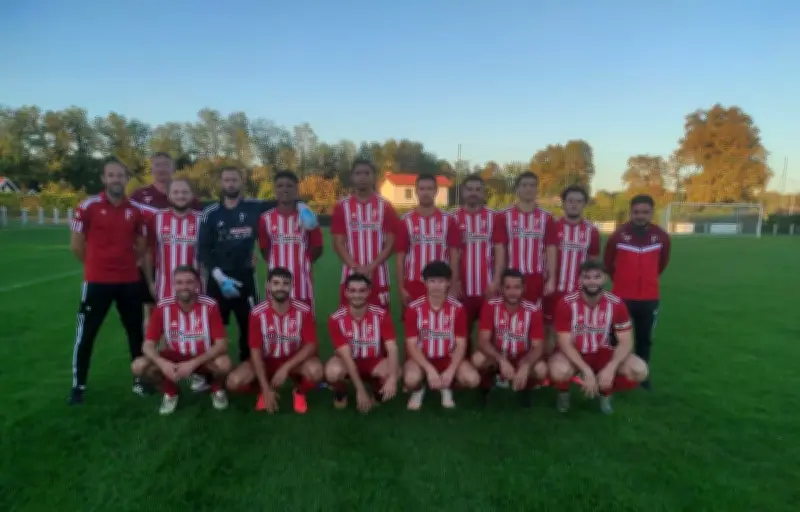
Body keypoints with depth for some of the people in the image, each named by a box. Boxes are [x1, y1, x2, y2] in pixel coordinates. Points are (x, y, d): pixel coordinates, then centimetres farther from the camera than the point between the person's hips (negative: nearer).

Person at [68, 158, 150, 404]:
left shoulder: (135, 210, 4)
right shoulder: (88, 206, -7)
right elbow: (76, 245, -2)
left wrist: (124, 262, 6)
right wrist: (97, 264, 4)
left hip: (129, 281, 3)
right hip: (97, 281, -3)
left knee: (136, 331, 11)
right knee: (85, 334, 3)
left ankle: (139, 379, 25)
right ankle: (78, 386, 17)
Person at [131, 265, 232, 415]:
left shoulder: (209, 306, -19)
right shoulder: (163, 307, -13)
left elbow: (221, 345, -20)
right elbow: (148, 345, -11)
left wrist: (193, 363, -32)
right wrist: (162, 363, -33)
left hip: (204, 359, -2)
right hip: (174, 358, 3)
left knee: (224, 364, -35)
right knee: (139, 366, -23)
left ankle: (217, 388, 3)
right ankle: (170, 392, 7)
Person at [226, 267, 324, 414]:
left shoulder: (303, 311, -17)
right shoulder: (257, 313, -16)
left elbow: (310, 346, -14)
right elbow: (255, 351, -14)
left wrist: (286, 367, -26)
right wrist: (266, 389, -19)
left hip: (295, 361, -1)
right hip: (267, 361, 1)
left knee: (315, 370, -34)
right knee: (234, 381, -24)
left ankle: (299, 391, 3)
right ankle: (263, 390, 11)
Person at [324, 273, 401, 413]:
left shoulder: (381, 314, -15)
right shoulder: (336, 318, -18)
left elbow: (392, 349, -21)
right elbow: (346, 355, -23)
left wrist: (392, 378, -40)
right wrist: (360, 389, -29)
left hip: (375, 361, 1)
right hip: (349, 361, 0)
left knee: (394, 372, -33)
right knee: (333, 371, -35)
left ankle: (378, 392, 5)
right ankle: (340, 393, 3)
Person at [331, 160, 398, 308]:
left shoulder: (385, 206, 3)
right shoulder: (342, 207, 4)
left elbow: (390, 243, -1)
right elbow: (338, 244, 0)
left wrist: (370, 267, -13)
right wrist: (356, 268, -13)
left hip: (379, 277, 0)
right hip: (351, 276, 0)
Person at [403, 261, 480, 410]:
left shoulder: (457, 308, -8)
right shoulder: (414, 308, -12)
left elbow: (461, 345, -6)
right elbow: (411, 345, -12)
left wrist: (450, 371, -22)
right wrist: (429, 369, -25)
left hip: (448, 358, 2)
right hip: (421, 358, -1)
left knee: (473, 379, -25)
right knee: (411, 379, -34)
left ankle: (447, 388, 10)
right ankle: (418, 390, 6)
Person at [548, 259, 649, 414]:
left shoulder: (616, 304, -12)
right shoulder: (567, 303, -20)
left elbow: (626, 342, -11)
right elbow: (565, 344, -19)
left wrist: (610, 368, -28)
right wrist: (586, 371, -30)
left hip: (601, 354, 3)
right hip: (573, 354, -3)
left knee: (639, 370, -22)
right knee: (560, 371, -37)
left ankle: (606, 393, 10)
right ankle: (564, 392, 3)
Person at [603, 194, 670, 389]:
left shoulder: (661, 236, -3)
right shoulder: (618, 235, -9)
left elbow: (662, 263, 15)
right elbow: (608, 261, 6)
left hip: (649, 297, 2)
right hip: (621, 296, -2)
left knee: (645, 338, 13)